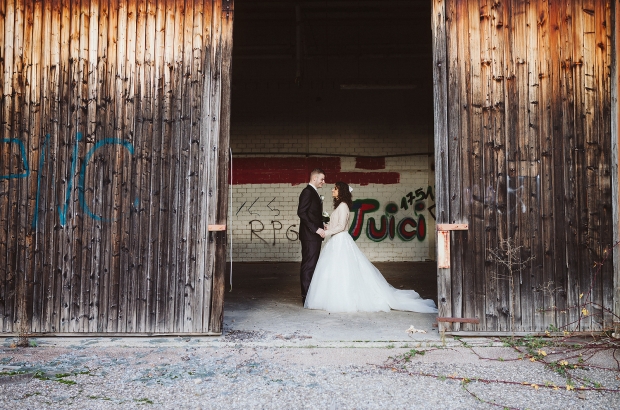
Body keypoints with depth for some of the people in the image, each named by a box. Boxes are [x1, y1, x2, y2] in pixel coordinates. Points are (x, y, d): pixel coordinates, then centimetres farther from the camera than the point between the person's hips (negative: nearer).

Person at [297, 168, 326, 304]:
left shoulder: (314, 193, 19)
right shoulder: (307, 192, -11)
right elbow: (302, 213, -20)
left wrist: (321, 225, 8)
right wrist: (316, 229, -20)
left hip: (315, 235, 10)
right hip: (309, 235, -10)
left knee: (312, 265, 12)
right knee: (308, 265, -7)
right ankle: (306, 296, -3)